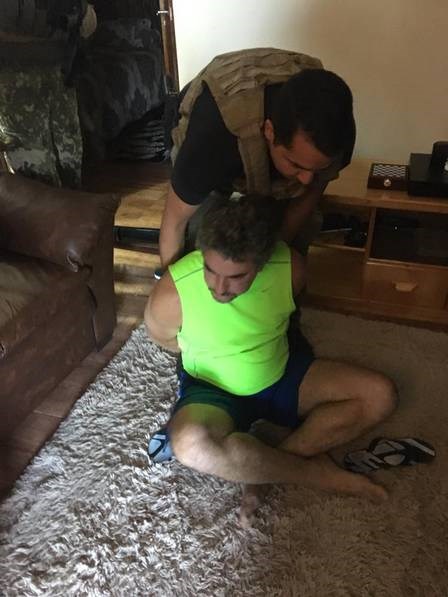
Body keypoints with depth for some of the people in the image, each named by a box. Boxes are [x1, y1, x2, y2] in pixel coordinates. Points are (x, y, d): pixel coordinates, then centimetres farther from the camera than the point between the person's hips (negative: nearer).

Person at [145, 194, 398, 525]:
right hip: (214, 389, -2)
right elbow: (164, 339, -5)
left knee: (380, 395, -13)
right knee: (191, 444, -36)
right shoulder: (171, 295, -28)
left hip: (282, 375, 3)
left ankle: (264, 468, -13)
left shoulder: (290, 267, -20)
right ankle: (313, 471, -11)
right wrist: (211, 352, 1)